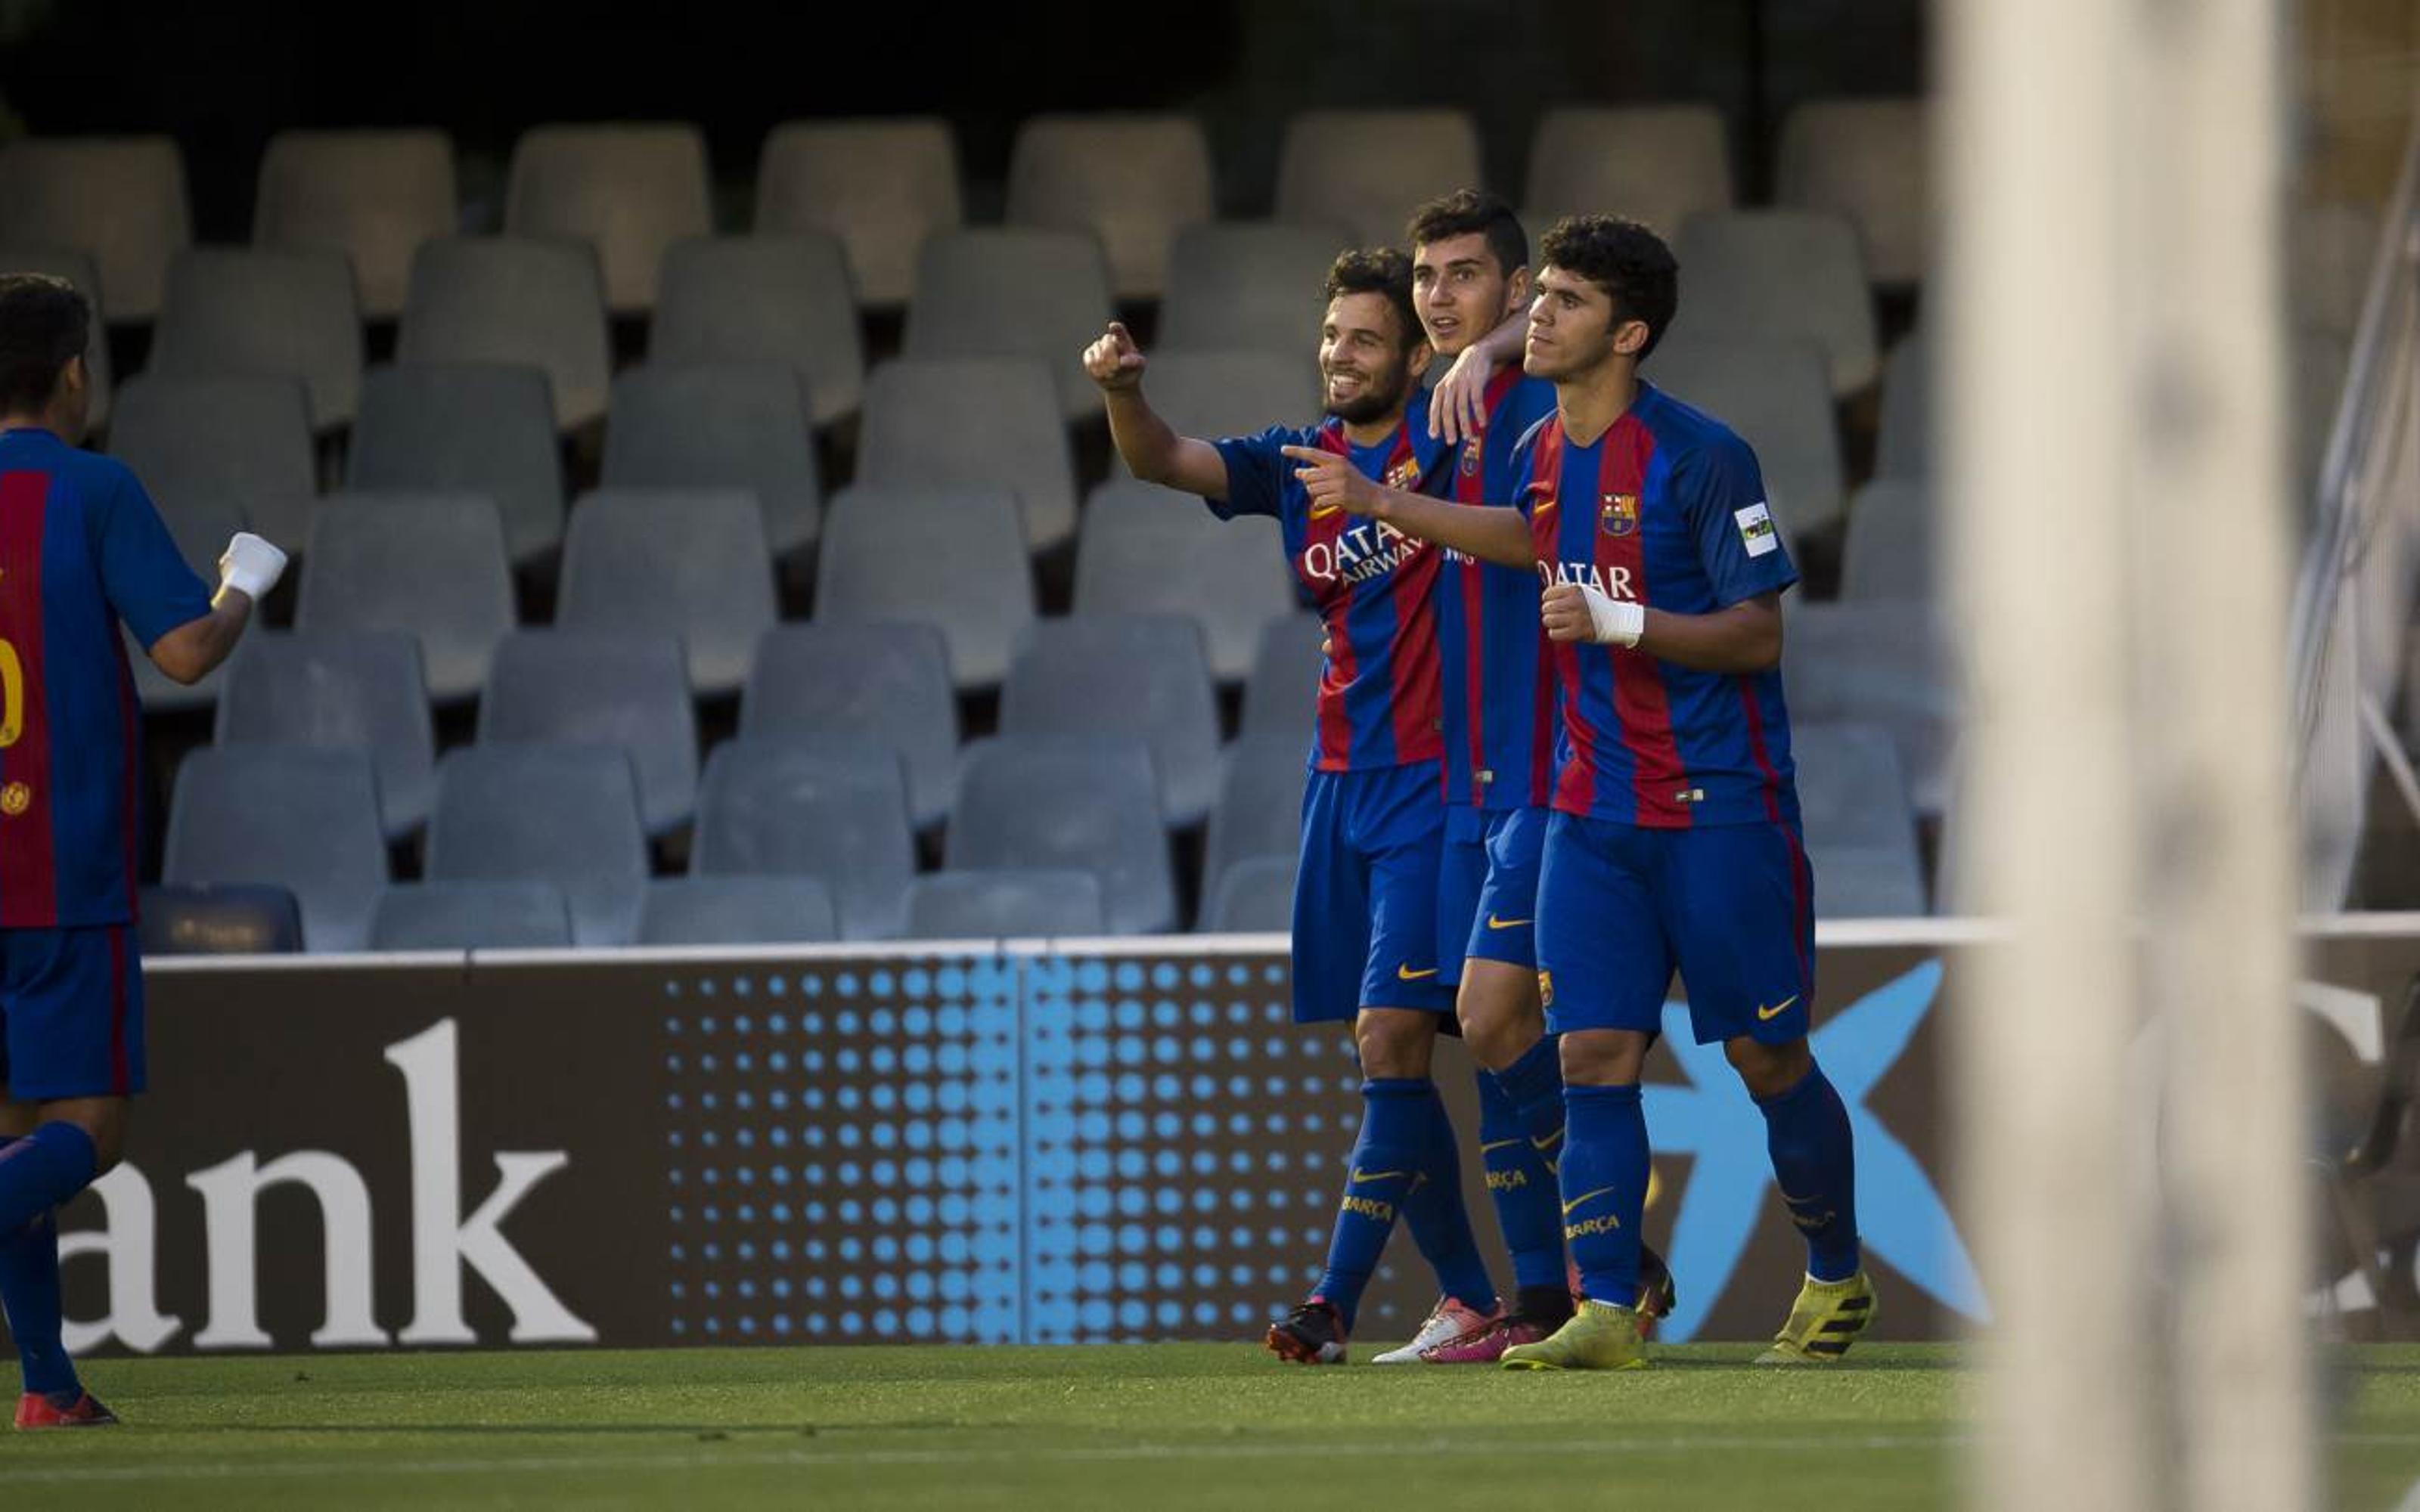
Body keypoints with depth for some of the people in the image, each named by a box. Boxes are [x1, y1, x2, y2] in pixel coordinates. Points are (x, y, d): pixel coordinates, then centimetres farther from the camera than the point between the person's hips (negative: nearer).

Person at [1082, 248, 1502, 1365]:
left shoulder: (1443, 444, -3)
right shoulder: (1298, 461, 10)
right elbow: (1163, 461, -2)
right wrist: (1122, 391, -22)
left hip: (1429, 780, -6)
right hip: (1340, 781, 6)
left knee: (1391, 1039, -13)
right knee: (1386, 1052, 8)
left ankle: (1336, 1299, -15)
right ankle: (1466, 1295, 17)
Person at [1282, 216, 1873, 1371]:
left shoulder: (1700, 456, -14)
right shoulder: (1543, 453, 7)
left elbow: (1758, 634, -14)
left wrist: (1619, 622, -25)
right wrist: (1376, 503, 26)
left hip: (1719, 802, -6)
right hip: (1594, 810, 6)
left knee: (1766, 1057, 3)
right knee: (1593, 1051, -6)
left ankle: (1837, 1277, 22)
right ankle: (1606, 1310, -7)